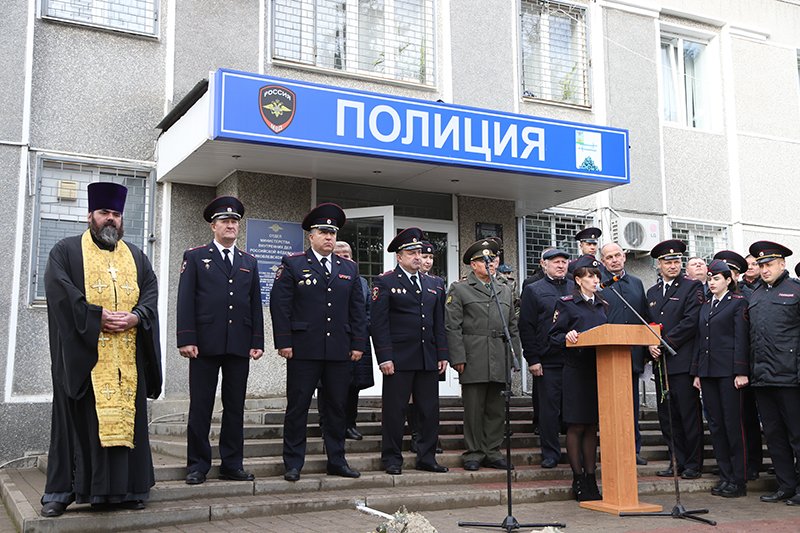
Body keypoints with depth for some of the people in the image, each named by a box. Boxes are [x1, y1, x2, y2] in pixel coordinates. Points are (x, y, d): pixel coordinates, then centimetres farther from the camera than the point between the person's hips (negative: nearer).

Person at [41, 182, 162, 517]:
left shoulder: (137, 257, 19)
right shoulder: (66, 251, 7)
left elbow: (150, 293, 9)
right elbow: (60, 290, -7)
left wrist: (135, 317, -11)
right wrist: (99, 316, -16)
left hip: (127, 357, 3)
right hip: (82, 354, -3)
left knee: (124, 415, 2)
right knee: (80, 417, -1)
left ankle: (121, 488, 7)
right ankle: (61, 490, 7)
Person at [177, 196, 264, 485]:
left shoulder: (249, 262, 16)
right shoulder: (195, 257, 6)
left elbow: (256, 304, 13)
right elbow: (185, 300, -1)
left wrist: (257, 341, 4)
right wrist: (186, 339, -10)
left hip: (239, 345, 3)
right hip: (205, 343, -3)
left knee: (235, 406, 7)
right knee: (200, 406, 2)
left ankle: (232, 464, 15)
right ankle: (197, 465, 10)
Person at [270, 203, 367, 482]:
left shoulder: (349, 268, 14)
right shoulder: (292, 264, 2)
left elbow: (358, 310, 13)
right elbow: (279, 304, -3)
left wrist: (358, 344, 5)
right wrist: (283, 342, -10)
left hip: (340, 351, 4)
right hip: (303, 350, -4)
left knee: (337, 407, 9)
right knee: (297, 407, 2)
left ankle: (337, 461, 19)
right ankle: (293, 463, 11)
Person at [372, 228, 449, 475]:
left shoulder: (431, 284, 17)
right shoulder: (385, 282, -1)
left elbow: (438, 323, 17)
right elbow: (379, 323, -7)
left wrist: (442, 355, 10)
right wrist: (384, 358, -14)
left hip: (428, 359, 6)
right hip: (399, 359, -5)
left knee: (430, 410, 8)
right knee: (394, 411, 0)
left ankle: (426, 457, 18)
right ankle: (392, 459, 11)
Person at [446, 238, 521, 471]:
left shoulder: (506, 290, 19)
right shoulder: (459, 289, 3)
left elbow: (513, 327, 19)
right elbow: (452, 327, -3)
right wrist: (458, 358, -10)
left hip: (500, 362, 5)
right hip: (474, 360, -4)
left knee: (497, 408, 7)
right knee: (473, 409, 0)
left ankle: (492, 453, 16)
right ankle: (474, 454, 9)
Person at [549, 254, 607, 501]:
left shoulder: (601, 305, 17)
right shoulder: (566, 304, -2)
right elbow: (554, 336, -5)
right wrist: (567, 338, -24)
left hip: (598, 368, 6)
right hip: (576, 369, -6)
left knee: (592, 426, 9)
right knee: (576, 426, -1)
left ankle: (590, 478, 16)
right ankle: (578, 480, 7)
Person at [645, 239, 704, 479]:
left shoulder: (692, 287, 0)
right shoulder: (652, 292, 18)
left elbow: (691, 322, -11)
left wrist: (665, 343, -13)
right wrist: (650, 346, 0)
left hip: (683, 362, -6)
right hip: (660, 362, 6)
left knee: (689, 415, -1)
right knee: (667, 416, 9)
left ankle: (693, 464, 7)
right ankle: (677, 461, 18)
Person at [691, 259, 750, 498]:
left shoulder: (738, 303, -1)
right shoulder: (705, 307, 17)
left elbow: (742, 338, -8)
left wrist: (741, 372, -14)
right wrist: (697, 372, 13)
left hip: (728, 371, -6)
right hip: (708, 371, 6)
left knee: (733, 424, -3)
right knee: (715, 424, 7)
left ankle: (739, 480, 3)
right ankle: (725, 476, 15)